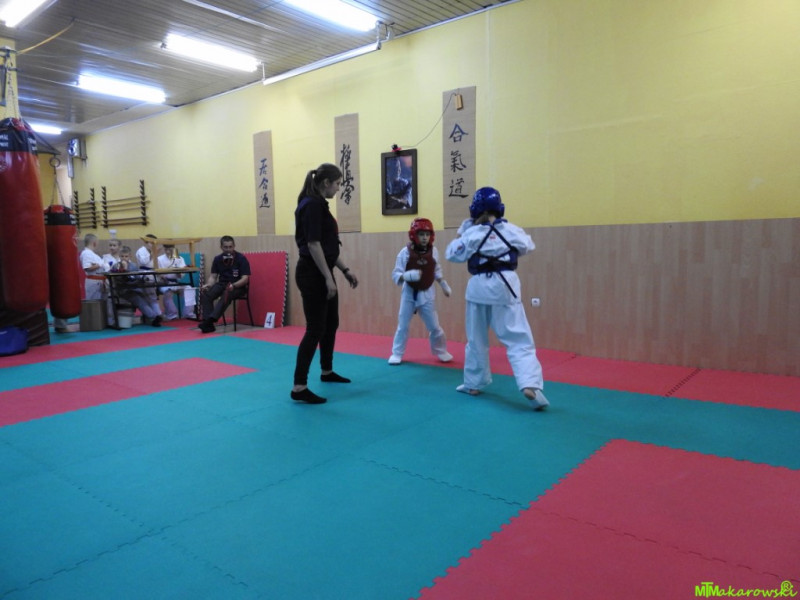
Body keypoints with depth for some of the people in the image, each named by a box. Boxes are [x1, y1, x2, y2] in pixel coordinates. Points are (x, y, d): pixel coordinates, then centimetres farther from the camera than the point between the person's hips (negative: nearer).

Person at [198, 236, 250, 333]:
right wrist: (208, 285, -16)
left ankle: (210, 320, -49)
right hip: (222, 284, 5)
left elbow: (245, 278, -13)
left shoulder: (241, 258, -9)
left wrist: (233, 285, -32)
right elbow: (213, 276, 7)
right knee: (205, 294, -24)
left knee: (226, 295, -38)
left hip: (238, 286, -4)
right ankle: (208, 324, -29)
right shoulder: (217, 259, 5)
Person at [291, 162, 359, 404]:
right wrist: (328, 278, -21)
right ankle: (299, 387, -4)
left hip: (320, 273, 10)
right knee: (315, 329, -9)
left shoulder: (319, 204, 15)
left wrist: (345, 270, 19)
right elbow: (312, 245, -21)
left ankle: (327, 372, 37)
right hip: (312, 274, -10)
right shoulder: (312, 205, -16)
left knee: (331, 323, 20)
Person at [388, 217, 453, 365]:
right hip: (409, 293, -2)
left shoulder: (433, 251, -7)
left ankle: (441, 351, 29)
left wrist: (444, 285, 3)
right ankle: (397, 354, 22)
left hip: (427, 294, 2)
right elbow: (395, 276, -15)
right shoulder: (405, 252, -16)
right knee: (403, 325, 7)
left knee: (434, 326, 9)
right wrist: (409, 275, -33)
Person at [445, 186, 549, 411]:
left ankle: (473, 383, 28)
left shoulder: (471, 233, -6)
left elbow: (452, 254, 6)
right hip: (505, 286, 0)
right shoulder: (512, 230, -2)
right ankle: (530, 384, -16)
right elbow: (527, 246, 16)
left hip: (479, 287, 1)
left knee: (476, 339, 17)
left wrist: (461, 233, 16)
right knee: (518, 340, -1)